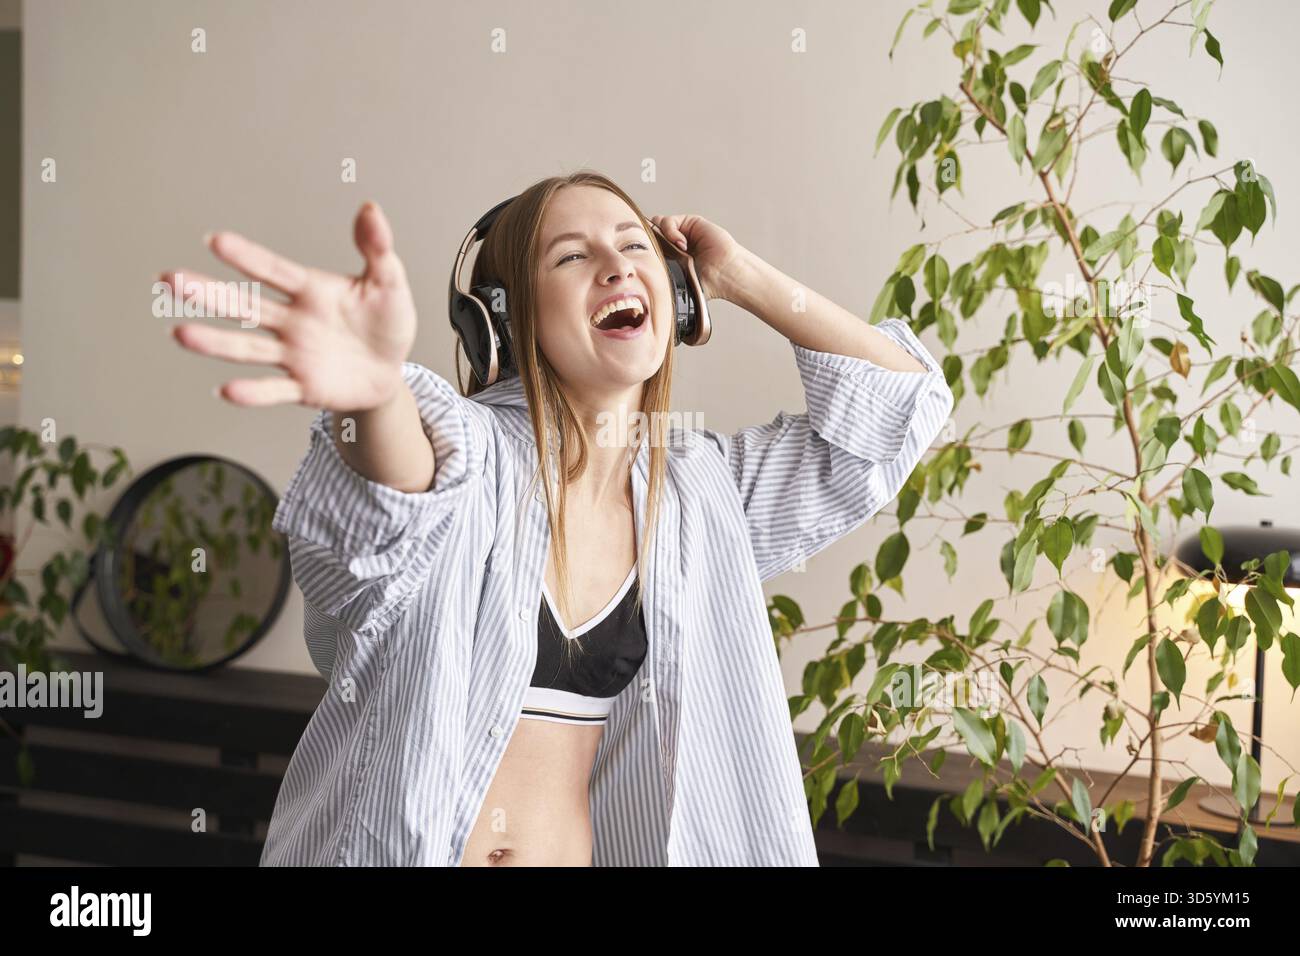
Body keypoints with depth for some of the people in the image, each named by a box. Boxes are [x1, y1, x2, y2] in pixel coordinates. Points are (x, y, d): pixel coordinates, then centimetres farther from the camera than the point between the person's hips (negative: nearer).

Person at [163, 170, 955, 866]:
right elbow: (402, 479, -38)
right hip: (392, 847, -4)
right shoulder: (468, 449, -14)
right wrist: (377, 388, -61)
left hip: (579, 849, 4)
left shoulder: (702, 489, 0)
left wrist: (741, 279, -3)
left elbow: (902, 399, 3)